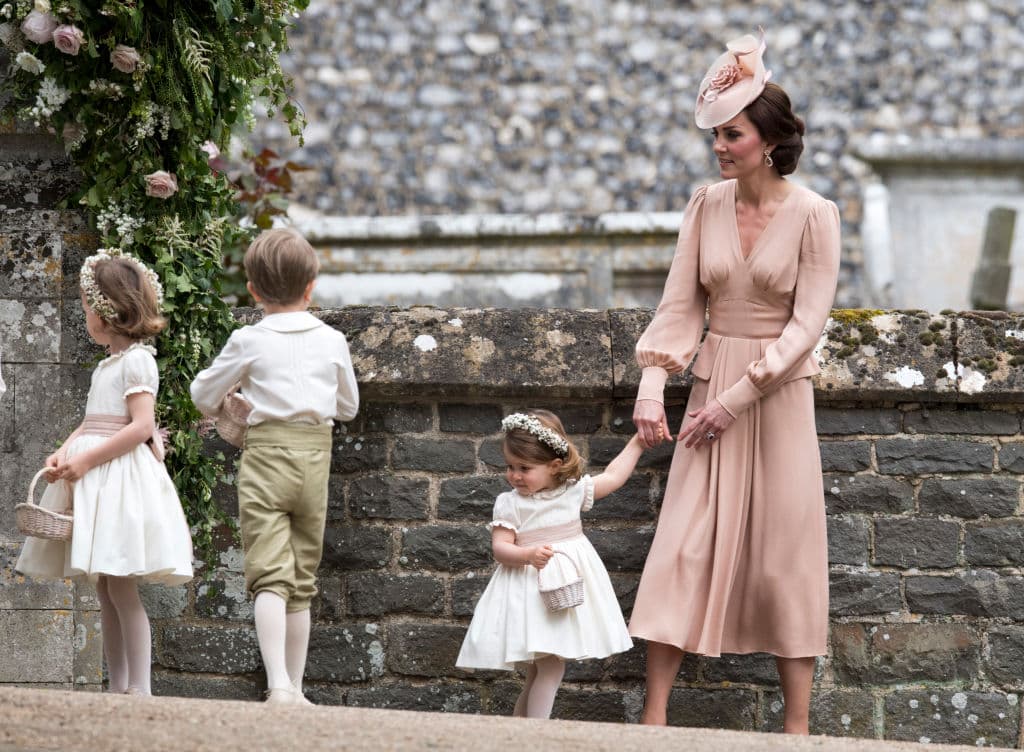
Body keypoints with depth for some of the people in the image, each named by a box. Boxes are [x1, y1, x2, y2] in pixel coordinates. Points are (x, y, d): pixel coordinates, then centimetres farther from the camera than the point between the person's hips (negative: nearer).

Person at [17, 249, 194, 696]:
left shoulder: (136, 361, -9)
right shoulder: (107, 364, 18)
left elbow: (142, 426, -18)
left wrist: (86, 459, -20)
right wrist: (63, 453, -1)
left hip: (120, 475, -9)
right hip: (93, 479, 9)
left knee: (121, 589, -10)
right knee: (106, 592, 9)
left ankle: (138, 689, -9)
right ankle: (117, 686, 12)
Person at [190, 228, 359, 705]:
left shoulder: (249, 341, -3)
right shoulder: (332, 341, 5)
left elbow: (203, 395, 9)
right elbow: (349, 407, 18)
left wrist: (219, 410, 31)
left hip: (266, 455, -3)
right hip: (315, 455, 3)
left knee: (270, 576, -9)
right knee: (302, 582, 12)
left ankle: (278, 684, -25)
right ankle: (294, 688, 14)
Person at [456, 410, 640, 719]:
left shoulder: (573, 490, 2)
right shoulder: (509, 504, -8)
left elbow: (613, 476, 13)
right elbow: (500, 547, -13)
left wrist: (638, 442, 13)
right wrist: (528, 554, -31)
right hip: (530, 587, -4)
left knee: (540, 673, 9)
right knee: (549, 669, -12)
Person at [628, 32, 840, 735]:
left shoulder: (813, 215, -11)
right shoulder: (707, 204, 1)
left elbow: (807, 325, -13)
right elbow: (680, 303, 2)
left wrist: (735, 400, -15)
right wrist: (652, 387, -9)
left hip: (778, 393, -3)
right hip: (711, 387, 3)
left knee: (784, 552, 1)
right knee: (684, 545, -1)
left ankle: (798, 724, 7)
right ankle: (654, 715, 0)